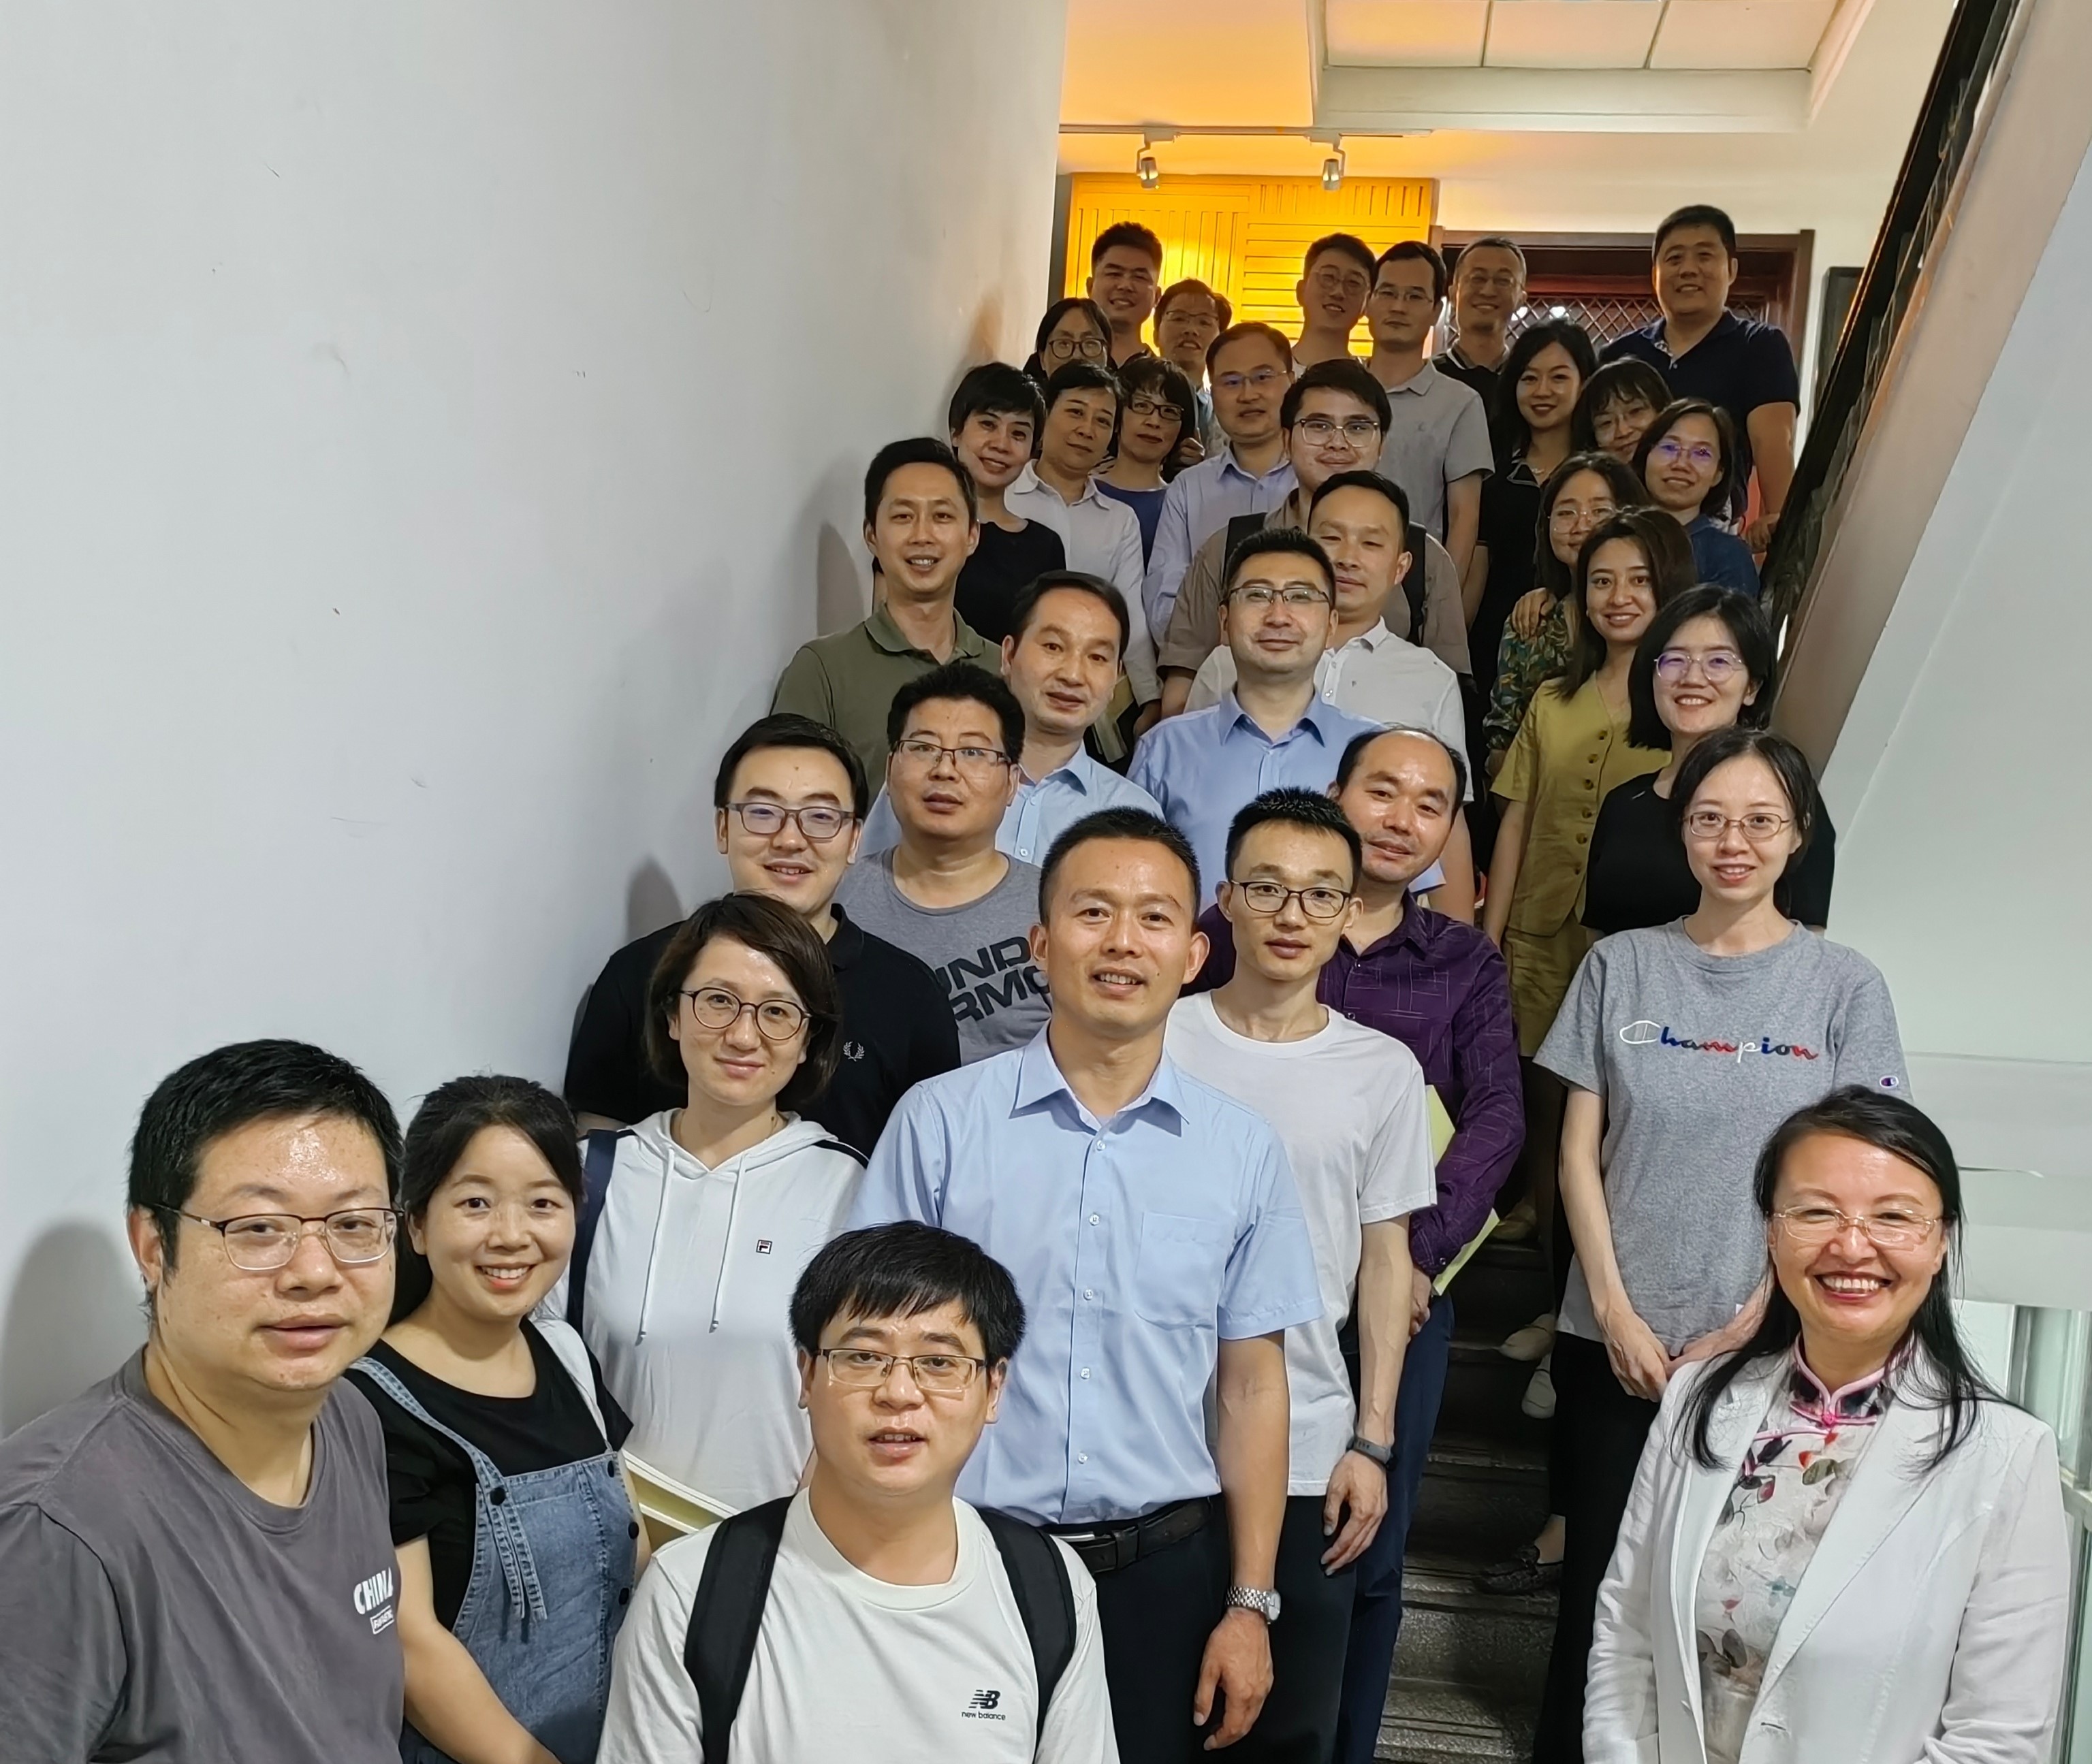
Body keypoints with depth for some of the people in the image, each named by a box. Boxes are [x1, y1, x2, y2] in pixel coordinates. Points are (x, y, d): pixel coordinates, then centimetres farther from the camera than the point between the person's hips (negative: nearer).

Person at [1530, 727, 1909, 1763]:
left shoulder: (1845, 988, 0)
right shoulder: (1623, 967, 2)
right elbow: (1579, 1153, 2)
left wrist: (1748, 1326, -8)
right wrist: (1616, 1313, -5)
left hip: (1757, 1353, -1)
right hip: (1615, 1340, 1)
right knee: (1598, 1583, 7)